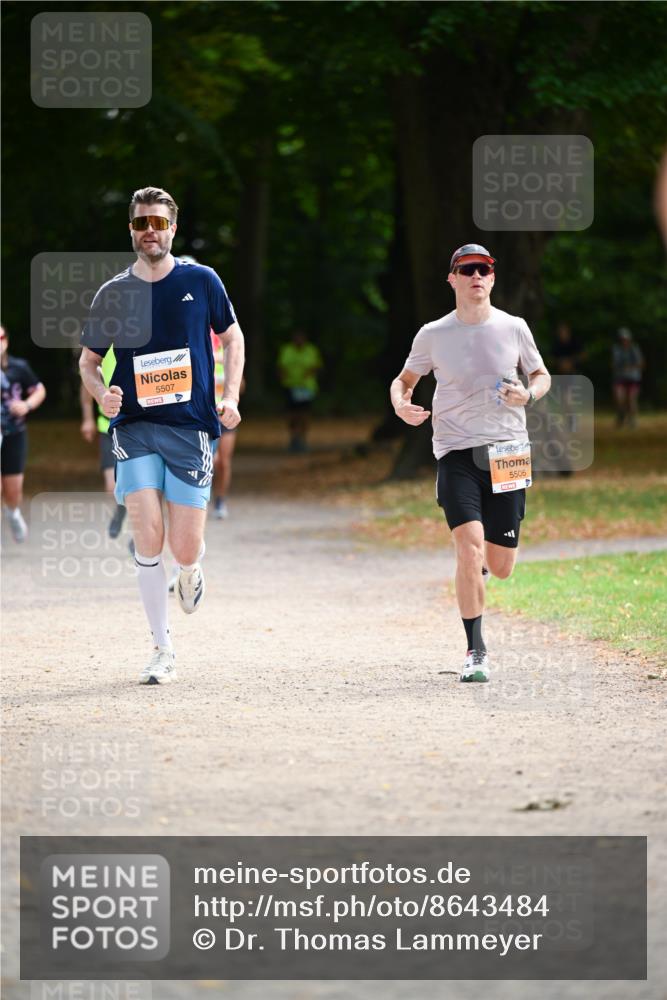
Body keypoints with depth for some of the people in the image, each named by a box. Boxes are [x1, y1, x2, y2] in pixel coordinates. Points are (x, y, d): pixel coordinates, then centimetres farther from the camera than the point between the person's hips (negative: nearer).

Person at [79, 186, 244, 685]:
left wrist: (231, 397, 2)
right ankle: (163, 650, 1)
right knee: (147, 537, -10)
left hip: (192, 426, -1)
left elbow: (232, 337, 15)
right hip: (134, 426, 1)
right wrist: (103, 393, -7)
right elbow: (88, 361, 15)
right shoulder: (113, 293, 4)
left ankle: (192, 569, 35)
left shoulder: (201, 281, 2)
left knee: (185, 548, -4)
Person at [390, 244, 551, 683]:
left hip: (507, 452, 2)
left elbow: (542, 375, 16)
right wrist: (401, 404, -9)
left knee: (501, 567, 3)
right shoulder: (433, 334, 1)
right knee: (470, 545, -20)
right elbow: (405, 379, 14)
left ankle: (481, 559, 43)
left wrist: (528, 395, -7)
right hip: (456, 452, -1)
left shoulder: (514, 328, 4)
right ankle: (476, 652, -11)